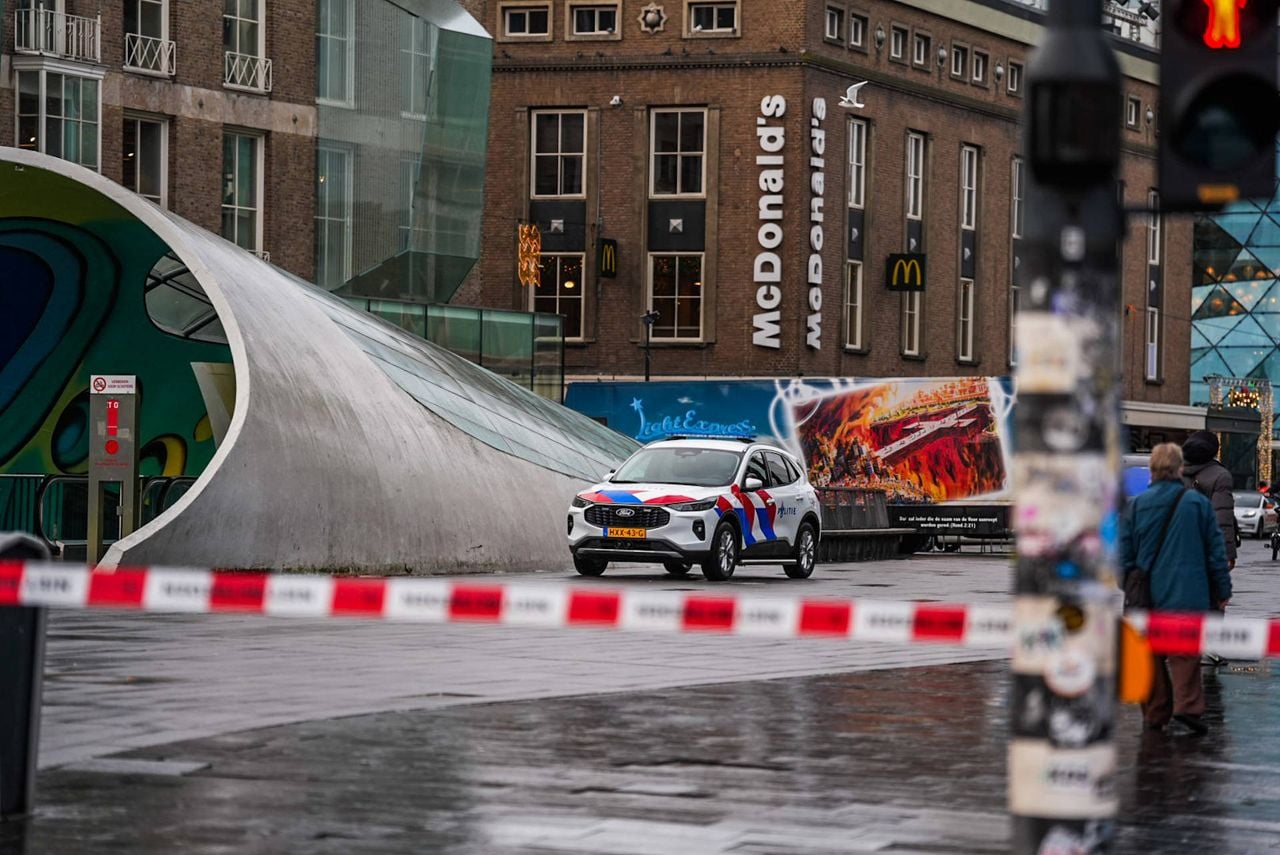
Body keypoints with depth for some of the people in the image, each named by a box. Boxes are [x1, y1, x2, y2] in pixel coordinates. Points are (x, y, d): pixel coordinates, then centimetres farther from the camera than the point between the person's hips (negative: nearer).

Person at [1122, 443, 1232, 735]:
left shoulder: (1137, 505, 0)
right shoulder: (1197, 503, -3)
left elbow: (1125, 553, 4)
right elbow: (1215, 549, 2)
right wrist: (1222, 590, 10)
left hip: (1148, 596, 2)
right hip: (1188, 595, -2)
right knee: (1185, 652, 2)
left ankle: (1154, 714, 12)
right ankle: (1187, 705, -15)